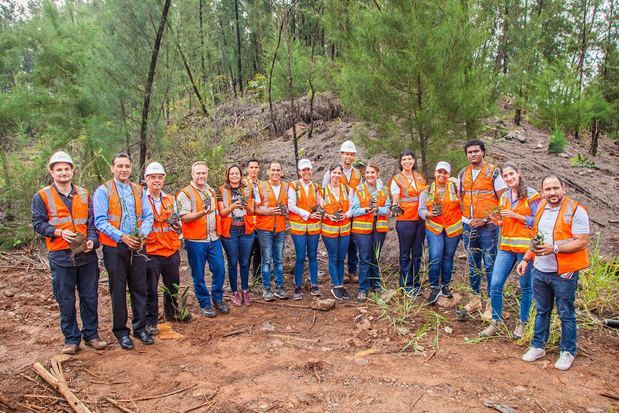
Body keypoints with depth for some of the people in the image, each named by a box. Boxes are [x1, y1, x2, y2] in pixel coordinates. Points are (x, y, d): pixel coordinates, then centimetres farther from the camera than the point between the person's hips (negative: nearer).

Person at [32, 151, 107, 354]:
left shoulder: (84, 194, 8)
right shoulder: (42, 196, 1)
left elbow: (92, 221, 7)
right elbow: (38, 223, 0)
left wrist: (92, 240, -9)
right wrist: (59, 232, -15)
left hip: (86, 254, 2)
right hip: (61, 256, -2)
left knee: (90, 297, 9)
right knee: (66, 300, 6)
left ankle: (91, 334, 23)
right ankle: (71, 338, 20)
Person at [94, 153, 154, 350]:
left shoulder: (138, 190, 9)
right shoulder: (103, 191, -4)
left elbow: (148, 216, 7)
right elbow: (100, 221, -10)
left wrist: (142, 234, -11)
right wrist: (122, 237, -18)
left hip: (137, 246, 4)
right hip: (115, 247, -3)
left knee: (140, 288, 9)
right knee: (118, 290, 6)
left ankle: (140, 327, 23)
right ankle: (121, 331, 19)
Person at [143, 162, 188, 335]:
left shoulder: (170, 199, 11)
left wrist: (175, 222, -5)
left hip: (172, 250, 5)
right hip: (150, 251, -5)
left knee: (173, 285, 18)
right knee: (150, 288, 4)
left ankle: (172, 311, 38)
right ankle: (150, 320, 17)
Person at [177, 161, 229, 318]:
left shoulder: (211, 191, 14)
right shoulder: (185, 193, -7)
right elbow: (185, 217, -15)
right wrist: (203, 213, -30)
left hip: (213, 239, 5)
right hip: (195, 240, -5)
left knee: (219, 270, 6)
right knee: (198, 275, 4)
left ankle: (217, 299, 23)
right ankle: (205, 304, 17)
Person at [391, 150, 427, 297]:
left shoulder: (420, 177, 13)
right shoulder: (397, 179, -2)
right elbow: (395, 201, -7)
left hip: (420, 219, 5)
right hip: (405, 220, -5)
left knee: (418, 253, 10)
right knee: (405, 254, 2)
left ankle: (416, 283, 20)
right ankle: (406, 285, 11)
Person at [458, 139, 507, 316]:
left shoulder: (493, 172, -5)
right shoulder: (462, 174, 9)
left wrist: (486, 219, -13)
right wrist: (465, 215, 5)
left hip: (488, 227, -5)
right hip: (468, 225, 5)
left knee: (490, 265, -1)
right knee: (473, 265, 13)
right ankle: (475, 297, 25)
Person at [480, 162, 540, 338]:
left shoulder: (531, 195, -6)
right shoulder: (504, 196, 12)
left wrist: (515, 215, -16)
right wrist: (497, 221, 0)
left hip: (525, 246, -5)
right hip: (506, 246, 5)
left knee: (525, 287, 8)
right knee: (495, 285, 0)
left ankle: (522, 323, 25)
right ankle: (496, 323, 14)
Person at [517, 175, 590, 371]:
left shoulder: (576, 210, -13)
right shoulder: (541, 208, 9)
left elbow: (582, 242, -17)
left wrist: (554, 248, -26)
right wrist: (526, 259, 13)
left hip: (564, 274, -6)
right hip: (540, 271, 6)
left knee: (566, 314, 9)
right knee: (541, 311, 17)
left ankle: (568, 352, 25)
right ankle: (538, 346, 30)